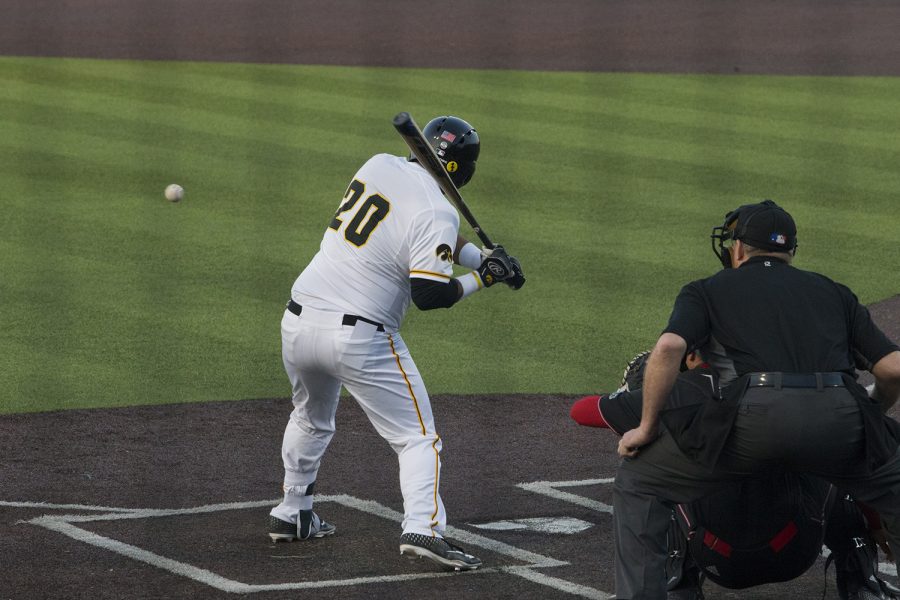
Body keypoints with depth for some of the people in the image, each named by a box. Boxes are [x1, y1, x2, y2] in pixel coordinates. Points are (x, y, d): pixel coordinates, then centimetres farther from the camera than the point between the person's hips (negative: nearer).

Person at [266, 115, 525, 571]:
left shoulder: (380, 166, 8)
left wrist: (484, 258, 10)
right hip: (358, 336, -7)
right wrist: (482, 278, -3)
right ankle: (423, 529, -19)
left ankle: (291, 515, 37)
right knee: (417, 436, -1)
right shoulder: (436, 212, -13)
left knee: (311, 419, 31)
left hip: (299, 323, 7)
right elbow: (430, 294, -18)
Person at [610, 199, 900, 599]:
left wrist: (647, 427, 11)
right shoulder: (832, 292, 30)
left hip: (755, 416, -2)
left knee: (637, 484, 16)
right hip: (839, 418, 2)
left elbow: (669, 348, 1)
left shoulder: (706, 291, 23)